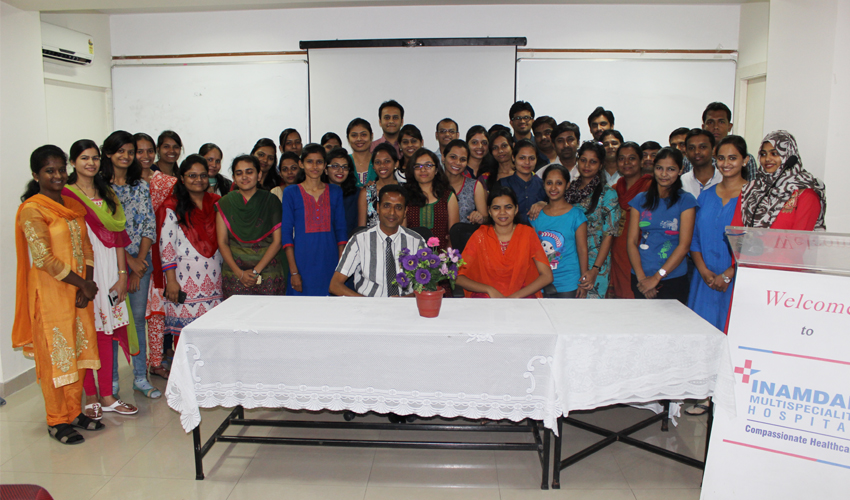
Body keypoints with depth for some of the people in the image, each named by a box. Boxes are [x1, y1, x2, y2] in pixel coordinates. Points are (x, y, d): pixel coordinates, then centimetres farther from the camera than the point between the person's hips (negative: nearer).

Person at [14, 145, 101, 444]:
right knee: (55, 353, 2)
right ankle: (57, 421, 15)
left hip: (78, 290, 7)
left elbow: (86, 247, 9)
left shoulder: (73, 205, 10)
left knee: (77, 350, 12)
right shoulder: (32, 210, -11)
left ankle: (74, 412, 26)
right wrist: (83, 284, -13)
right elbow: (44, 258, -17)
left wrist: (88, 285, -4)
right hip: (50, 293, -7)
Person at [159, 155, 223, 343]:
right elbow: (166, 247, -3)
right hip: (185, 280, -3)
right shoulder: (172, 208, 1)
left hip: (214, 278, 3)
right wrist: (171, 281, -9)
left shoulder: (216, 203, 13)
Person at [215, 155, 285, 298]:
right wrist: (240, 273, -8)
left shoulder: (271, 201, 5)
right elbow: (222, 243, 4)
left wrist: (256, 271, -9)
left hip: (269, 273, -1)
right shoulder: (225, 203, 9)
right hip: (234, 273, 1)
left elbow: (277, 241, 0)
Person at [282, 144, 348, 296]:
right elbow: (286, 233, -1)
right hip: (303, 262, -2)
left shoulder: (335, 192, 8)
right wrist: (293, 271, -8)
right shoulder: (291, 192, 1)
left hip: (330, 262, 2)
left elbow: (341, 231, 8)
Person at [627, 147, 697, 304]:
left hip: (673, 280, -2)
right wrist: (641, 277, -9)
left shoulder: (686, 201, 0)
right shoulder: (640, 200, 8)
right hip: (641, 279, 2)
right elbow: (632, 242, 3)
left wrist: (657, 277, -12)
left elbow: (684, 245, -7)